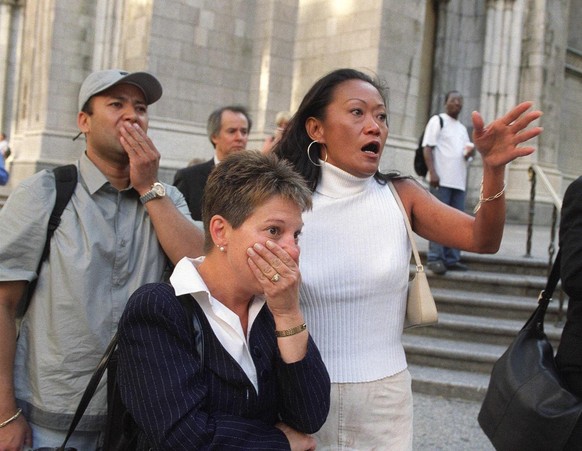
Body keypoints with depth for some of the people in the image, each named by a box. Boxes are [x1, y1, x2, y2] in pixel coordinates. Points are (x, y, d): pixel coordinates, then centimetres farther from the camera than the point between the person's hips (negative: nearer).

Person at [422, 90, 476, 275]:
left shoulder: (463, 128, 24)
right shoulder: (437, 121, 3)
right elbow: (428, 147, -6)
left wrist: (470, 153, 2)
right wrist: (432, 172, -18)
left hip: (459, 181, 7)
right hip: (441, 179, -7)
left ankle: (452, 259, 9)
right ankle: (435, 258, -7)